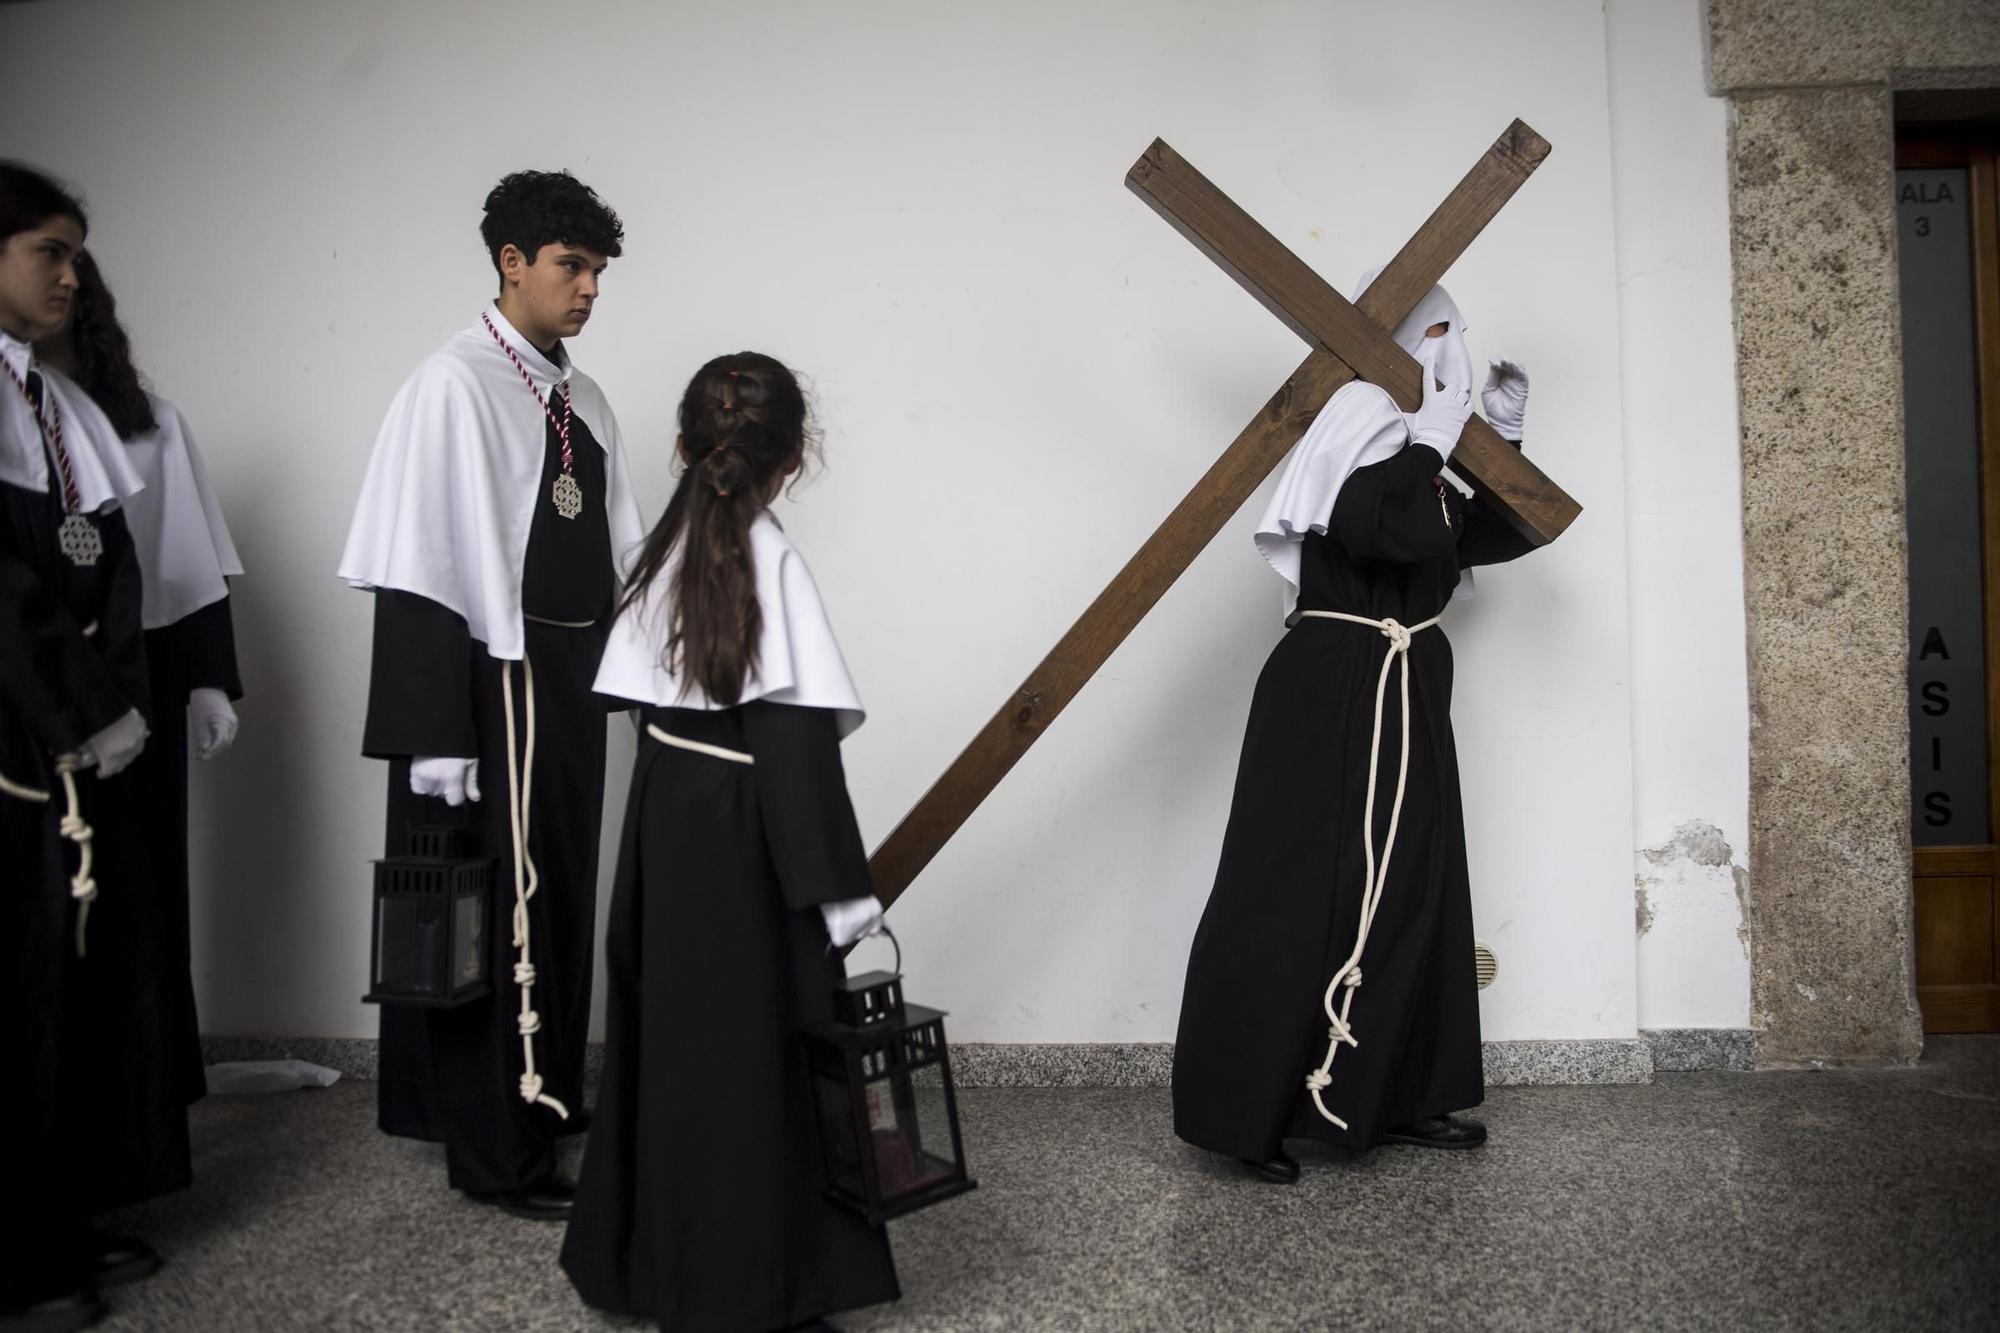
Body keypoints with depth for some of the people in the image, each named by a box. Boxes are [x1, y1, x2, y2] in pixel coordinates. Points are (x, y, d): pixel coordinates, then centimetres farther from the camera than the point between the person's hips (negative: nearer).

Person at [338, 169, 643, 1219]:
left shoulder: (580, 400, 12)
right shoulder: (456, 384, -11)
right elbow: (418, 572, -16)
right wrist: (440, 734, -19)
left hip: (574, 684, 8)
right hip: (497, 684, -7)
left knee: (561, 895, 16)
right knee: (497, 909, 0)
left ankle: (550, 1093, 33)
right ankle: (497, 1153, 13)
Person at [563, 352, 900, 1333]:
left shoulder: (663, 552, 4)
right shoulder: (773, 562, -16)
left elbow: (636, 702, 5)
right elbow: (795, 743, -19)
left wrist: (678, 799, 12)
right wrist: (838, 892, -16)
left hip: (662, 825, 7)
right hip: (744, 842, -7)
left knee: (669, 1038, 18)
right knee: (755, 1053, 4)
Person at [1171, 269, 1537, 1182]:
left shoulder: (1402, 438, 17)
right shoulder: (1355, 424, -10)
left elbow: (1494, 537, 22)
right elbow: (1398, 532, -27)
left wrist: (1507, 438, 14)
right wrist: (1434, 441, -15)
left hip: (1401, 695, 10)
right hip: (1333, 695, -10)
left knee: (1404, 894, 12)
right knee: (1300, 895, -7)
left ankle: (1396, 1099, 23)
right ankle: (1244, 1114, 0)